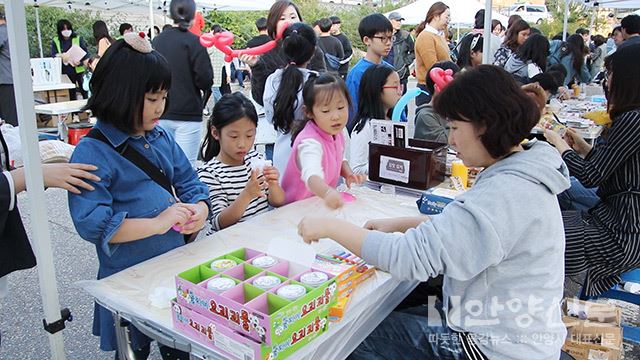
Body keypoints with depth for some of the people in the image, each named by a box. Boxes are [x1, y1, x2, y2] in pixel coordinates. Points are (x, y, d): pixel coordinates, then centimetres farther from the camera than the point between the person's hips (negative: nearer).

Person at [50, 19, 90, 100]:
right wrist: (61, 56, -21)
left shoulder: (79, 39, -1)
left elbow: (86, 53, -4)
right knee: (71, 93, 13)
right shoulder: (55, 41, 4)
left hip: (80, 70, -2)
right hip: (66, 72, 2)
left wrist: (79, 61, -23)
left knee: (84, 91, -4)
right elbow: (53, 56, 1)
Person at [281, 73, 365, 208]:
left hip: (327, 202, 6)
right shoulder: (310, 142, -24)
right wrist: (327, 192, -58)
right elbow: (311, 175, -41)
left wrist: (348, 174, 0)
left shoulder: (337, 133, 0)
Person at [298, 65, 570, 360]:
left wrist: (330, 227, -22)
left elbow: (411, 257, -32)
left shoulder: (504, 195, -30)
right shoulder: (519, 174, 3)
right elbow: (459, 228, 13)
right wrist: (398, 225, 2)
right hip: (507, 325, 9)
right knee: (384, 319, 17)